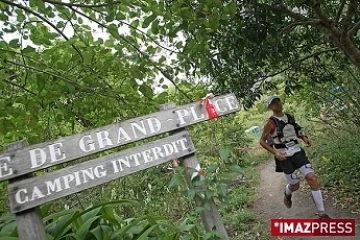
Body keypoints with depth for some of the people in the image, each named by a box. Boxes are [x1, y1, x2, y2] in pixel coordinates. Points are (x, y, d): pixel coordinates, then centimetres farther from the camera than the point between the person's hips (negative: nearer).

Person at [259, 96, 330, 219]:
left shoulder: (290, 117, 7)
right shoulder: (270, 123, -10)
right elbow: (262, 141, -5)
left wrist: (304, 138, 3)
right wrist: (275, 153, -16)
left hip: (297, 151, 4)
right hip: (284, 156, -4)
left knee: (312, 178, -11)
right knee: (295, 185, 4)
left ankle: (322, 214, -3)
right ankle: (287, 193, 44)